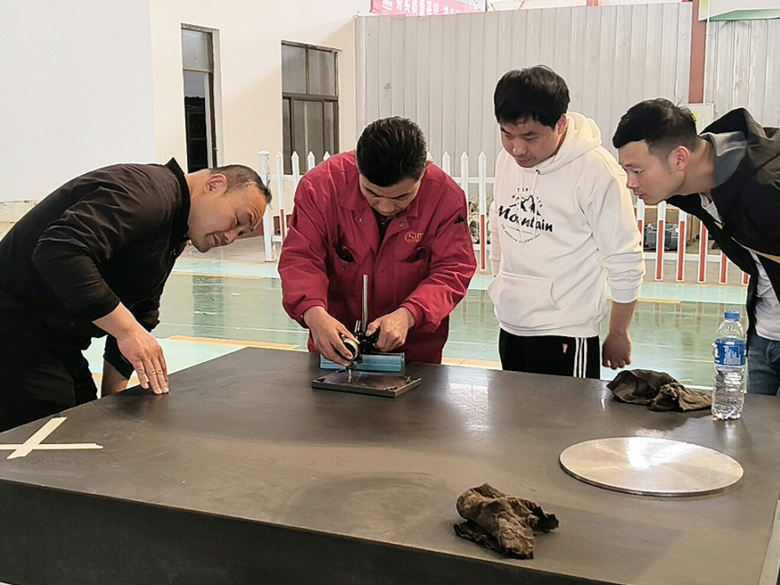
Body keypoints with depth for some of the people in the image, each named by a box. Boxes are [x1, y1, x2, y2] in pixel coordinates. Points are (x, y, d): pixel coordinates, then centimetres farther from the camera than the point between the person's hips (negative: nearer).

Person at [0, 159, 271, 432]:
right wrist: (128, 329, -32)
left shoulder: (173, 235, 14)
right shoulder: (149, 192, -19)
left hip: (58, 342, 10)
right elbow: (59, 250, -33)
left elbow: (140, 314, 17)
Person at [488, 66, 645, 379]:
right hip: (509, 329, 6)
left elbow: (626, 262, -10)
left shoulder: (595, 171, -17)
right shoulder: (507, 158, 2)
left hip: (564, 335, -6)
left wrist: (618, 334, -2)